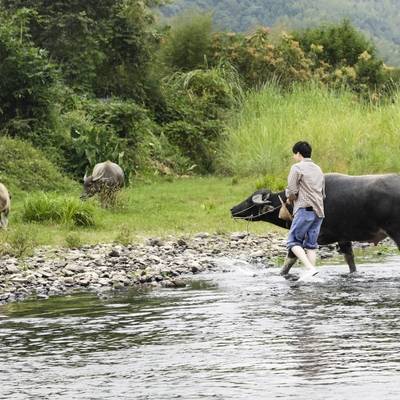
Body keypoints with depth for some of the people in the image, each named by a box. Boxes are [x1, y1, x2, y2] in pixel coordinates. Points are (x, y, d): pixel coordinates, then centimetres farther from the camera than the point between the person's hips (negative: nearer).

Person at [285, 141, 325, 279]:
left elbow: (292, 191, -11)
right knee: (311, 244, 8)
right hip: (319, 211, 7)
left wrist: (290, 199, 11)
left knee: (293, 241, -3)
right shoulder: (318, 169, 21)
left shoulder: (297, 168, -4)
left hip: (305, 209, -7)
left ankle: (310, 268, -19)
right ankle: (311, 274, -1)